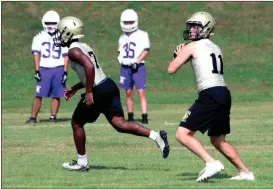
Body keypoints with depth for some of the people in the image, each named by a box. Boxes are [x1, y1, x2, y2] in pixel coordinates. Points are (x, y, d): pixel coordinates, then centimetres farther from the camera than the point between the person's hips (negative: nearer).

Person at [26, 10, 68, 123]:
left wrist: (65, 72, -3)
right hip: (44, 69, -1)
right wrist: (37, 71, -7)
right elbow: (36, 54, 1)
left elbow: (65, 56, 5)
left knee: (56, 95, 0)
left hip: (58, 69, 1)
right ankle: (33, 117, -3)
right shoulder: (39, 37, 5)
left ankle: (53, 117, 7)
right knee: (39, 95, -5)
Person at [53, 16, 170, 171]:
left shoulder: (73, 50, -9)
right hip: (109, 86, 8)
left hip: (98, 92, -8)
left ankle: (82, 162, 19)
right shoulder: (83, 47, 20)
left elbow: (89, 66, -26)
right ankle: (156, 136, -16)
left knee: (77, 124, 11)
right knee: (120, 124, -1)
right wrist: (75, 88, 29)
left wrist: (89, 92, -23)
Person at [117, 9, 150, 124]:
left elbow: (146, 50, -8)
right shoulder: (122, 38, 15)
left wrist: (137, 62, -15)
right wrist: (120, 60, 3)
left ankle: (145, 117, -11)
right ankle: (130, 117, 13)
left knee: (141, 92, -10)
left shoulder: (142, 35, -3)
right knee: (128, 93, 7)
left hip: (138, 67, -5)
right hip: (125, 67, 5)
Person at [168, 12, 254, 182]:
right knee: (218, 140, 22)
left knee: (183, 134, -9)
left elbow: (171, 69, 2)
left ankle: (211, 163, -20)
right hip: (224, 93, 8)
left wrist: (179, 55, 21)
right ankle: (245, 172, 22)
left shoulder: (191, 47, 0)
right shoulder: (216, 48, 21)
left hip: (210, 95, -8)